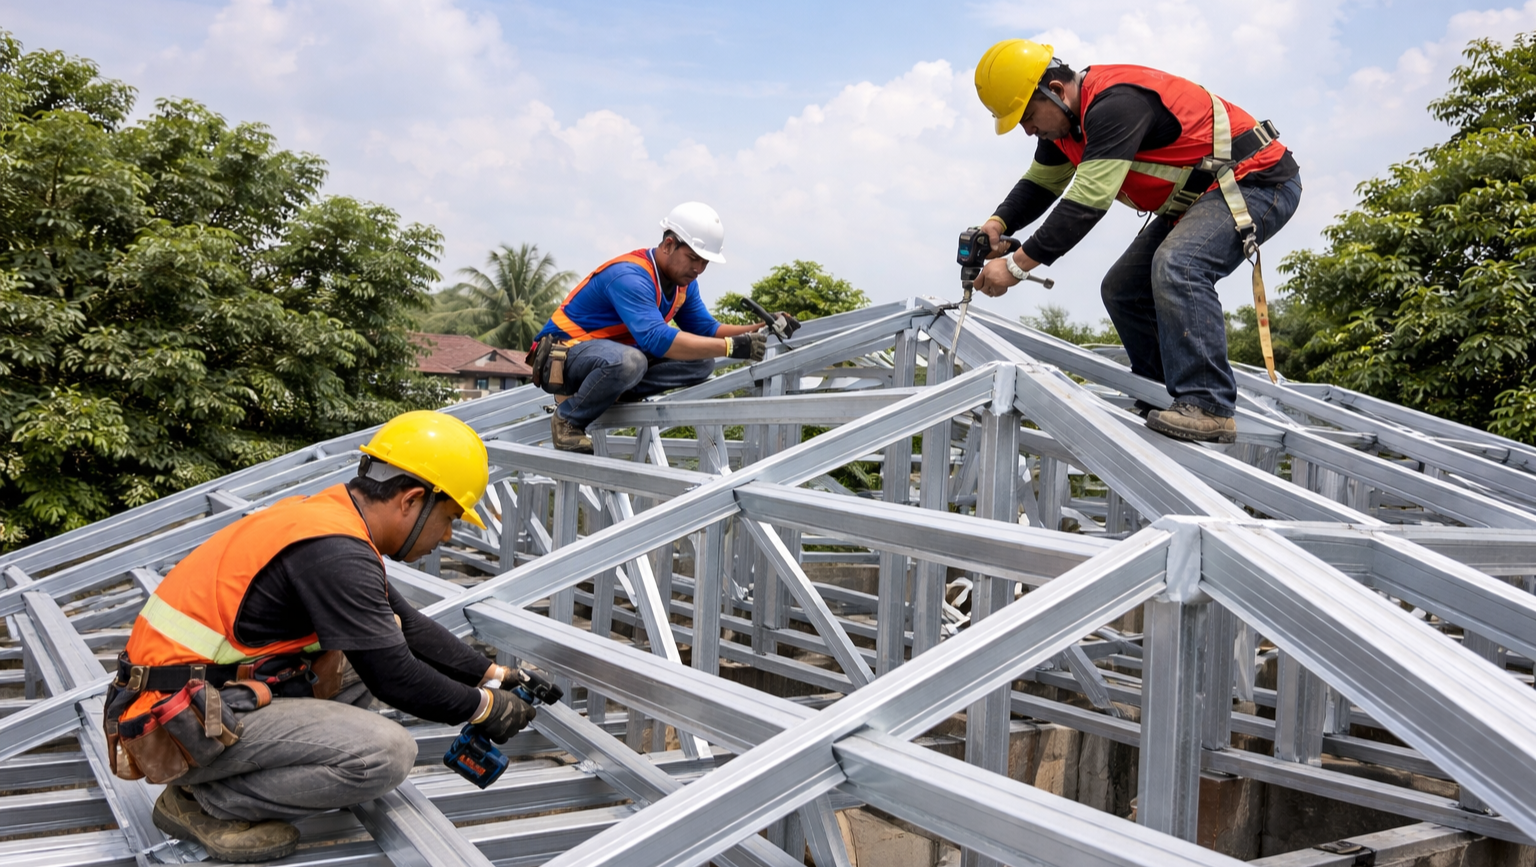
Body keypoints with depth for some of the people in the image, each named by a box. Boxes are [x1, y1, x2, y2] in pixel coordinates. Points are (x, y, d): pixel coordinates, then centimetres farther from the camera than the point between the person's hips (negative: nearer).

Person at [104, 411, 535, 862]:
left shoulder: (325, 514, 8)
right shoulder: (334, 551, -22)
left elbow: (408, 626, 18)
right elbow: (395, 678, -16)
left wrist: (491, 673, 19)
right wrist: (484, 706, -2)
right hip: (180, 726, -10)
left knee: (370, 646, 11)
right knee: (388, 753, -20)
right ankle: (202, 801, -3)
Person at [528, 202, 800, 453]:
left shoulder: (683, 281, 1)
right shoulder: (629, 276, -28)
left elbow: (704, 329, 4)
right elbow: (656, 339, -40)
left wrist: (761, 331, -12)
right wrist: (731, 347, -43)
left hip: (612, 354, 8)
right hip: (563, 354, -8)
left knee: (701, 363, -5)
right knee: (628, 361, -41)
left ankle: (605, 391, -4)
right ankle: (567, 418, -15)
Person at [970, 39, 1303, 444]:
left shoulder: (1115, 105, -29)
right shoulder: (1066, 116, 2)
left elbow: (1088, 202, -34)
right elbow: (1040, 183, 11)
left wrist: (1016, 266, -33)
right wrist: (997, 224, -10)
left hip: (1260, 180, -11)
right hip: (1197, 197, 11)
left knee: (1176, 267, -34)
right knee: (1123, 290, 6)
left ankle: (1208, 408, -31)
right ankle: (1162, 405, 12)